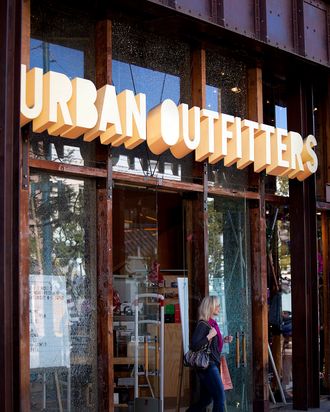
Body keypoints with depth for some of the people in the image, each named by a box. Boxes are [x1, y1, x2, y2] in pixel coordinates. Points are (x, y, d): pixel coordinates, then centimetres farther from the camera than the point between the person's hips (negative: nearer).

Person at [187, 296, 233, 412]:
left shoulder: (212, 324, 13)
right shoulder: (203, 325, -13)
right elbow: (194, 345, -22)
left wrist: (224, 340, 12)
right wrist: (209, 336, -21)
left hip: (212, 365, 9)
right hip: (208, 366, -9)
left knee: (206, 399, 14)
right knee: (220, 397, -7)